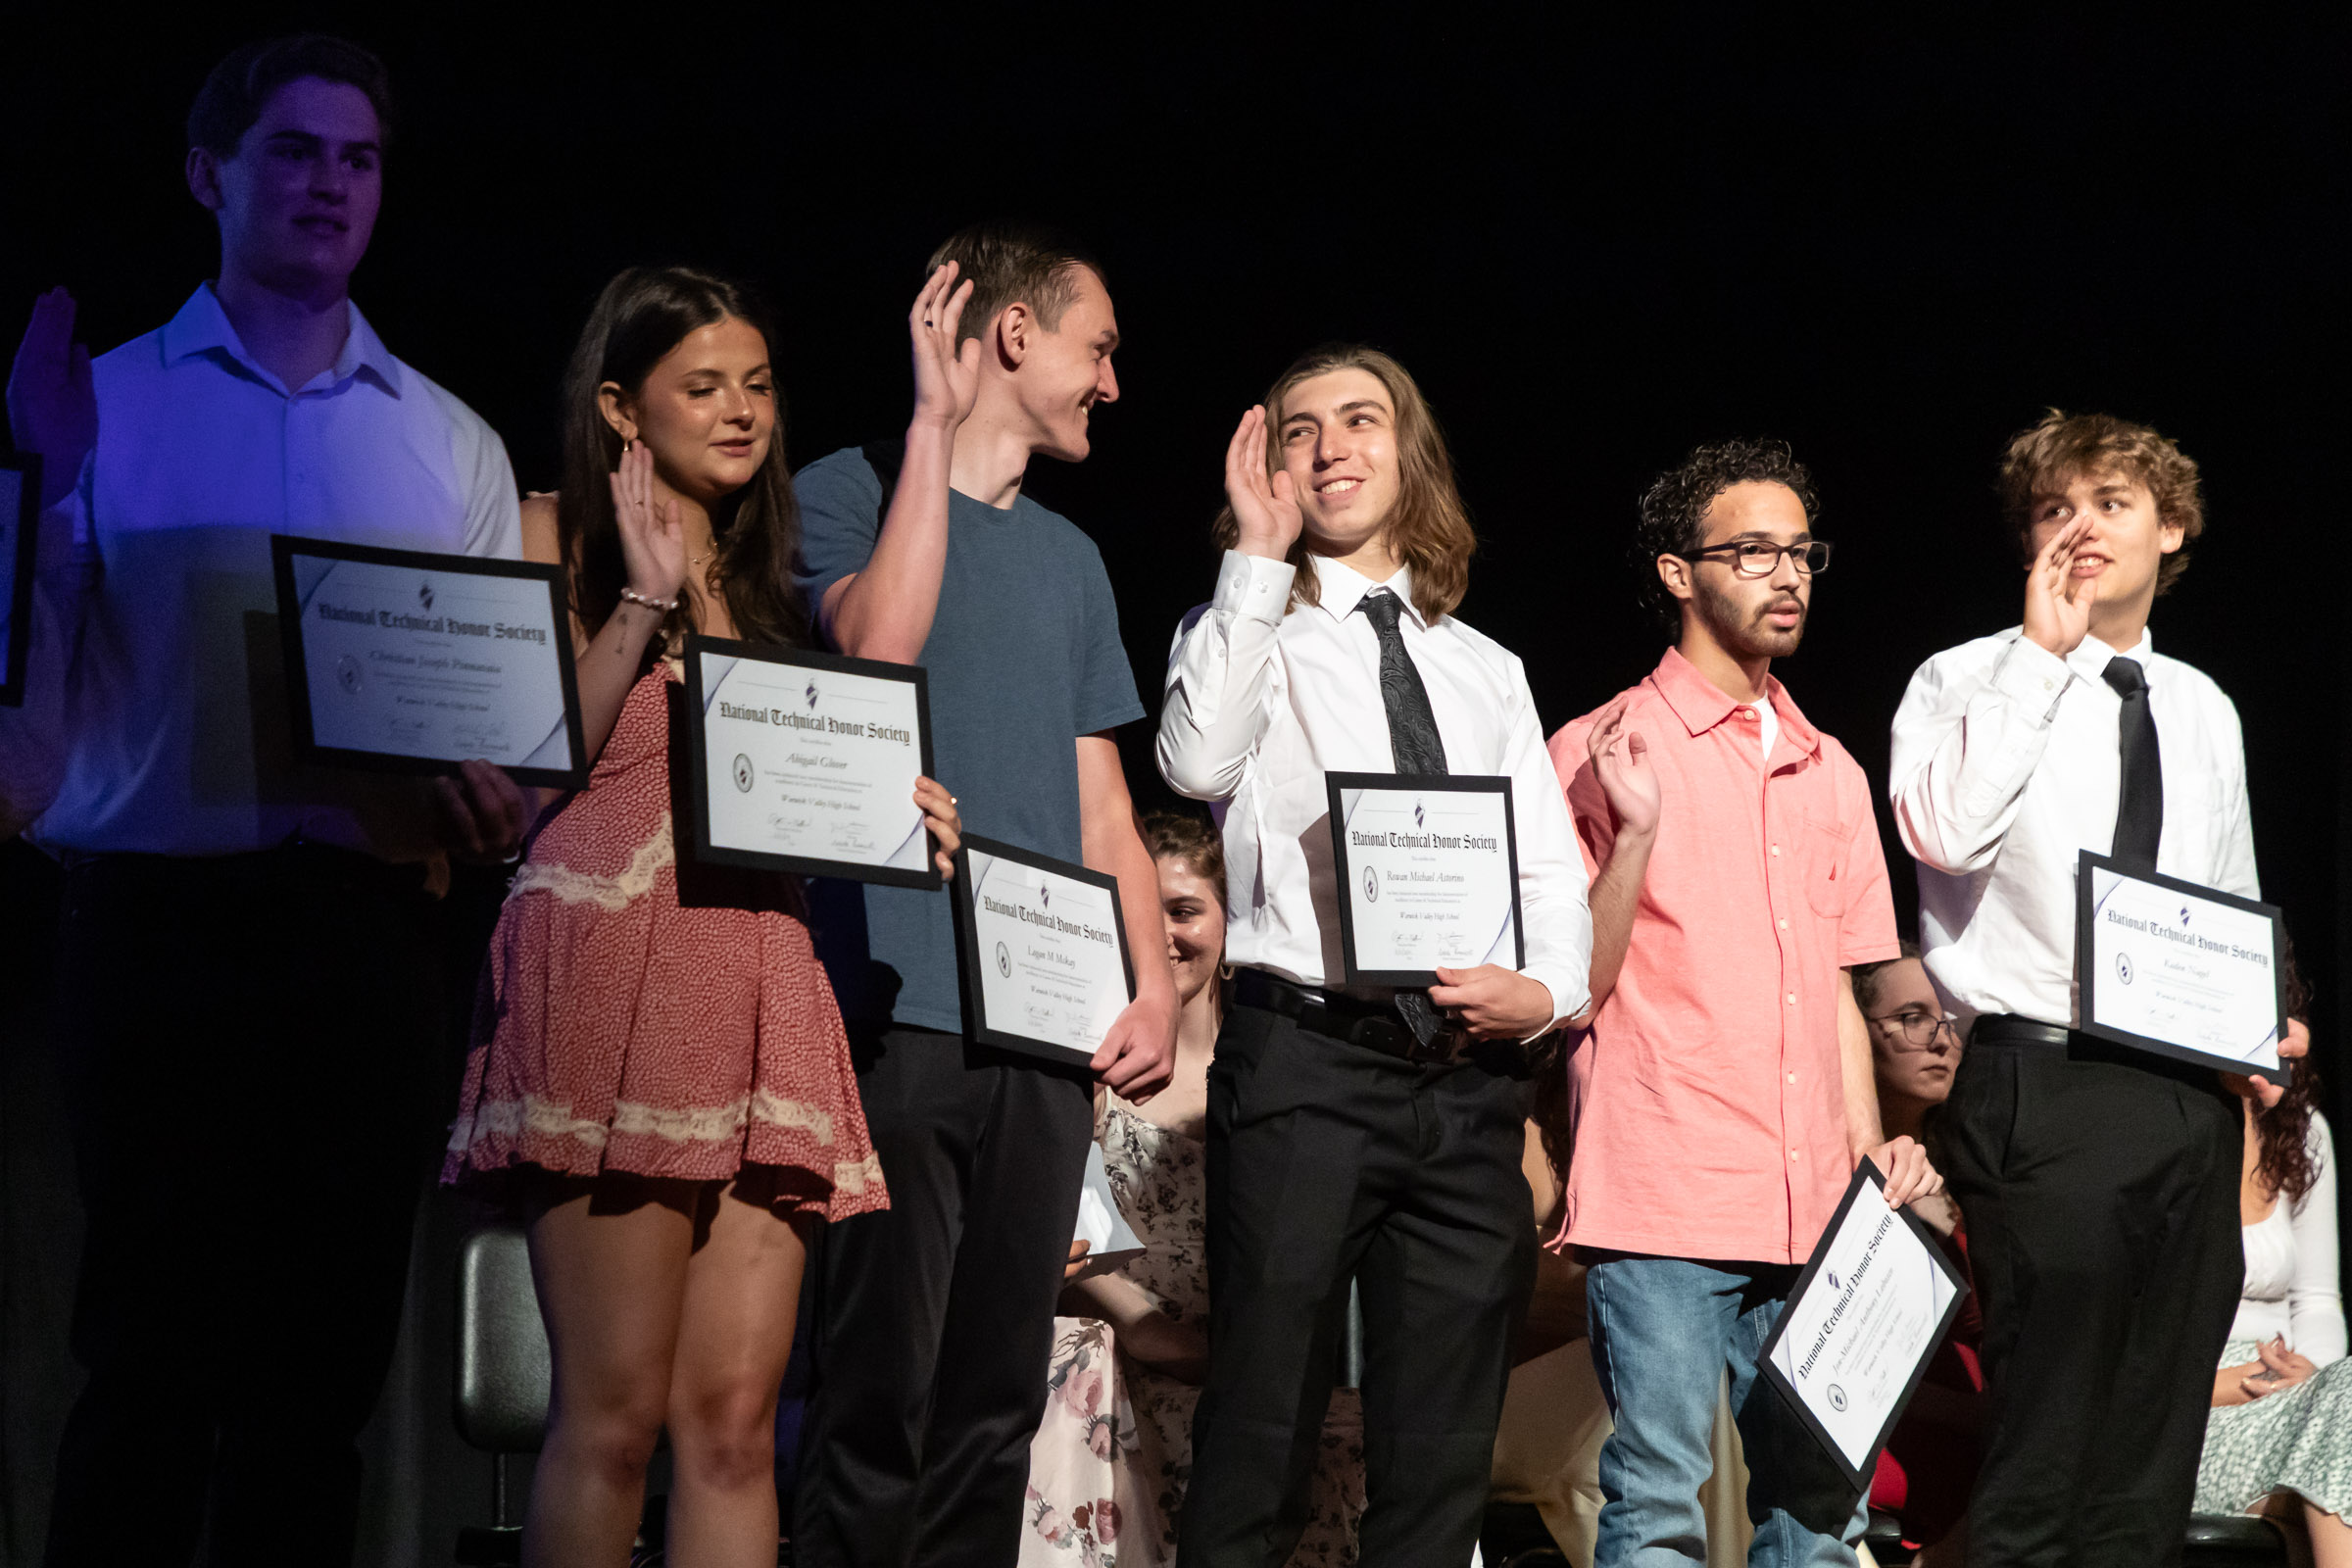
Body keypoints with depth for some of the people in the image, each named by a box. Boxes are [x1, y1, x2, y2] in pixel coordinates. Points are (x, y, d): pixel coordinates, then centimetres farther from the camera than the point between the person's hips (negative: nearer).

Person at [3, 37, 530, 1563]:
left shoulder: (452, 447, 15)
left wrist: (495, 791, -11)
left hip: (370, 922, 3)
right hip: (160, 910, -3)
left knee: (327, 1352, 4)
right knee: (153, 1341, -5)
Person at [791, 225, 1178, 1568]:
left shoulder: (1070, 557, 21)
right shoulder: (850, 491, 4)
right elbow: (875, 646, -17)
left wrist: (1155, 985, 5)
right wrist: (935, 425, -13)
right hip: (900, 1008, -6)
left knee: (1000, 1399, 4)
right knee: (885, 1391, -11)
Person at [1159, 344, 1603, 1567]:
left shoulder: (1488, 672, 22)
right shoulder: (1249, 633, 7)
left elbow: (1552, 877, 17)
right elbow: (1198, 762, -15)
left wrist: (1545, 992, -5)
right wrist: (1258, 555, -10)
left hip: (1470, 1074, 5)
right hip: (1306, 1063, -4)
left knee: (1441, 1465, 5)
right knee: (1259, 1448, -8)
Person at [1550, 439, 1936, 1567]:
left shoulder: (1830, 774, 19)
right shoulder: (1603, 751, 1)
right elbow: (1570, 987, -3)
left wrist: (1869, 1144, 9)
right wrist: (1632, 837, -16)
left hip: (1811, 1213, 6)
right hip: (1664, 1201, -6)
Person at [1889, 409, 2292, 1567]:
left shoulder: (2203, 711, 17)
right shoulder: (1969, 681, -1)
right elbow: (1944, 831, -23)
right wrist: (2044, 647, -17)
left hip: (2192, 1093, 6)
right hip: (2045, 1089, -6)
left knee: (2153, 1463, 9)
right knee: (2042, 1446, -8)